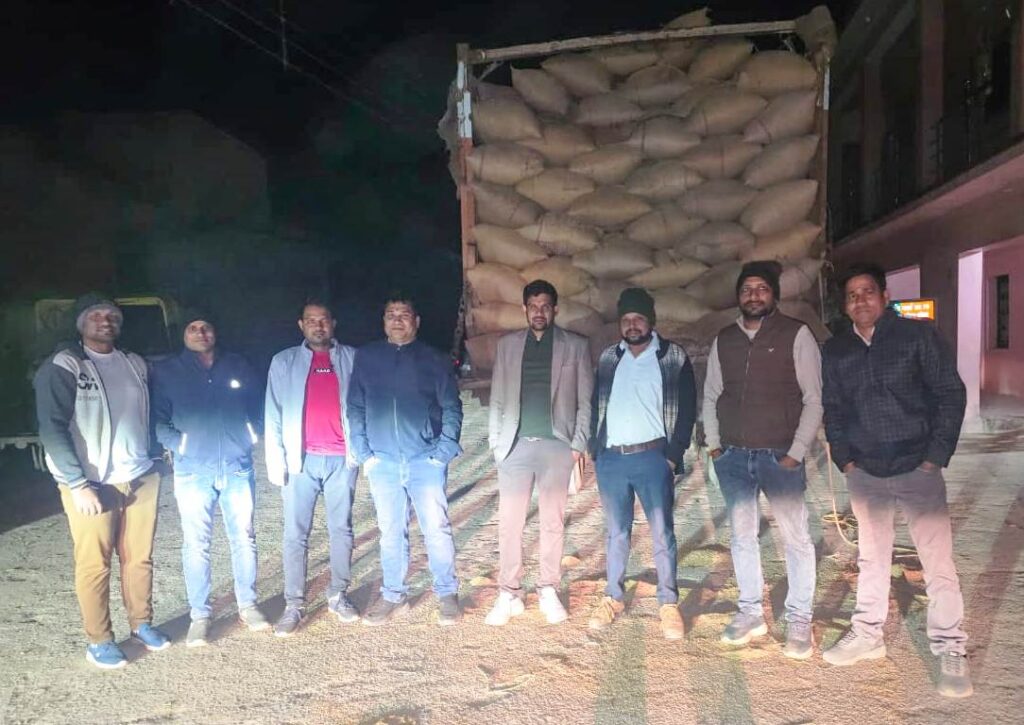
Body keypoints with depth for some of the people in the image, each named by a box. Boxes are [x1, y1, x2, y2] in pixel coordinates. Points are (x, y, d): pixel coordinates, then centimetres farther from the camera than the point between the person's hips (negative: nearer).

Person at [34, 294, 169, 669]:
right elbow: (53, 430, -10)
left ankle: (142, 623, 28)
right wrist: (78, 484, -15)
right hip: (92, 484, -4)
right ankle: (99, 641, 18)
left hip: (141, 479, 5)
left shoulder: (136, 364, 10)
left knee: (139, 557, 11)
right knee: (94, 564, 3)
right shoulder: (62, 367, -6)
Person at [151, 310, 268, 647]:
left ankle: (248, 605, 23)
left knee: (244, 538, 9)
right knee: (196, 545, 1)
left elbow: (256, 407, 16)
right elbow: (157, 419, 2)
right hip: (193, 471, -2)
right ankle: (200, 615, 15)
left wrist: (252, 435, 4)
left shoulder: (238, 366, 9)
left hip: (238, 468, 2)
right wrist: (177, 443, -8)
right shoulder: (166, 372, 4)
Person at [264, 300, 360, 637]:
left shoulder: (351, 358, 9)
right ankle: (294, 604, 9)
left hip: (342, 458, 1)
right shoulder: (284, 362, 7)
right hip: (300, 458, 0)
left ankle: (338, 595, 20)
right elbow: (273, 414, 4)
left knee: (341, 529, 8)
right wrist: (276, 459, -3)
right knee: (295, 534, 2)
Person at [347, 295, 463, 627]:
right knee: (391, 532, 9)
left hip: (426, 460, -1)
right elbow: (355, 407, 9)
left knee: (437, 528, 0)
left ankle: (447, 594, 15)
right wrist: (362, 450, 1)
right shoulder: (366, 357, 8)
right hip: (383, 462, 2)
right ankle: (393, 595, 23)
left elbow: (451, 407, 4)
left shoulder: (434, 360, 4)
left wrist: (445, 448, -7)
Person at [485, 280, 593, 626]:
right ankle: (509, 594, 10)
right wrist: (495, 440, 2)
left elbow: (585, 400, 4)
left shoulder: (576, 346, 6)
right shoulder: (508, 344, 11)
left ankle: (549, 591, 17)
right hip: (515, 444, 1)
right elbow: (497, 397, 10)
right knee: (509, 523, 0)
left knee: (553, 522, 6)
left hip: (557, 445, -1)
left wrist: (579, 444, -4)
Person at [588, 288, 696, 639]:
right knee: (616, 532, 11)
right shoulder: (608, 359, 11)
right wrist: (594, 449, 5)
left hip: (652, 456, -3)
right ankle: (613, 597, 21)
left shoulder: (674, 358, 1)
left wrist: (673, 456, -8)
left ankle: (669, 603, 12)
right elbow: (596, 405, 14)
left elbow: (686, 411, -1)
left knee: (662, 532, 1)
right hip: (610, 458, 3)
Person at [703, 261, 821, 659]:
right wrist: (714, 443, 7)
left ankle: (798, 621, 13)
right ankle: (750, 612, 21)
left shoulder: (796, 334, -2)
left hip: (779, 455, -4)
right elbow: (711, 395, 16)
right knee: (742, 535, 9)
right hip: (733, 457, 4)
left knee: (795, 537, 1)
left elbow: (814, 399, -5)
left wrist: (796, 453, -10)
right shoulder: (723, 340, 10)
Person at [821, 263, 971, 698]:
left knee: (938, 561, -1)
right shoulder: (836, 351, 6)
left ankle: (950, 650, 13)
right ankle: (867, 635, 27)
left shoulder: (918, 335, -4)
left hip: (917, 467, -3)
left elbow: (951, 394, -4)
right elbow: (832, 409, 11)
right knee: (871, 557, 14)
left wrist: (936, 456, -9)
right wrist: (844, 458, 2)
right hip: (865, 473, 4)